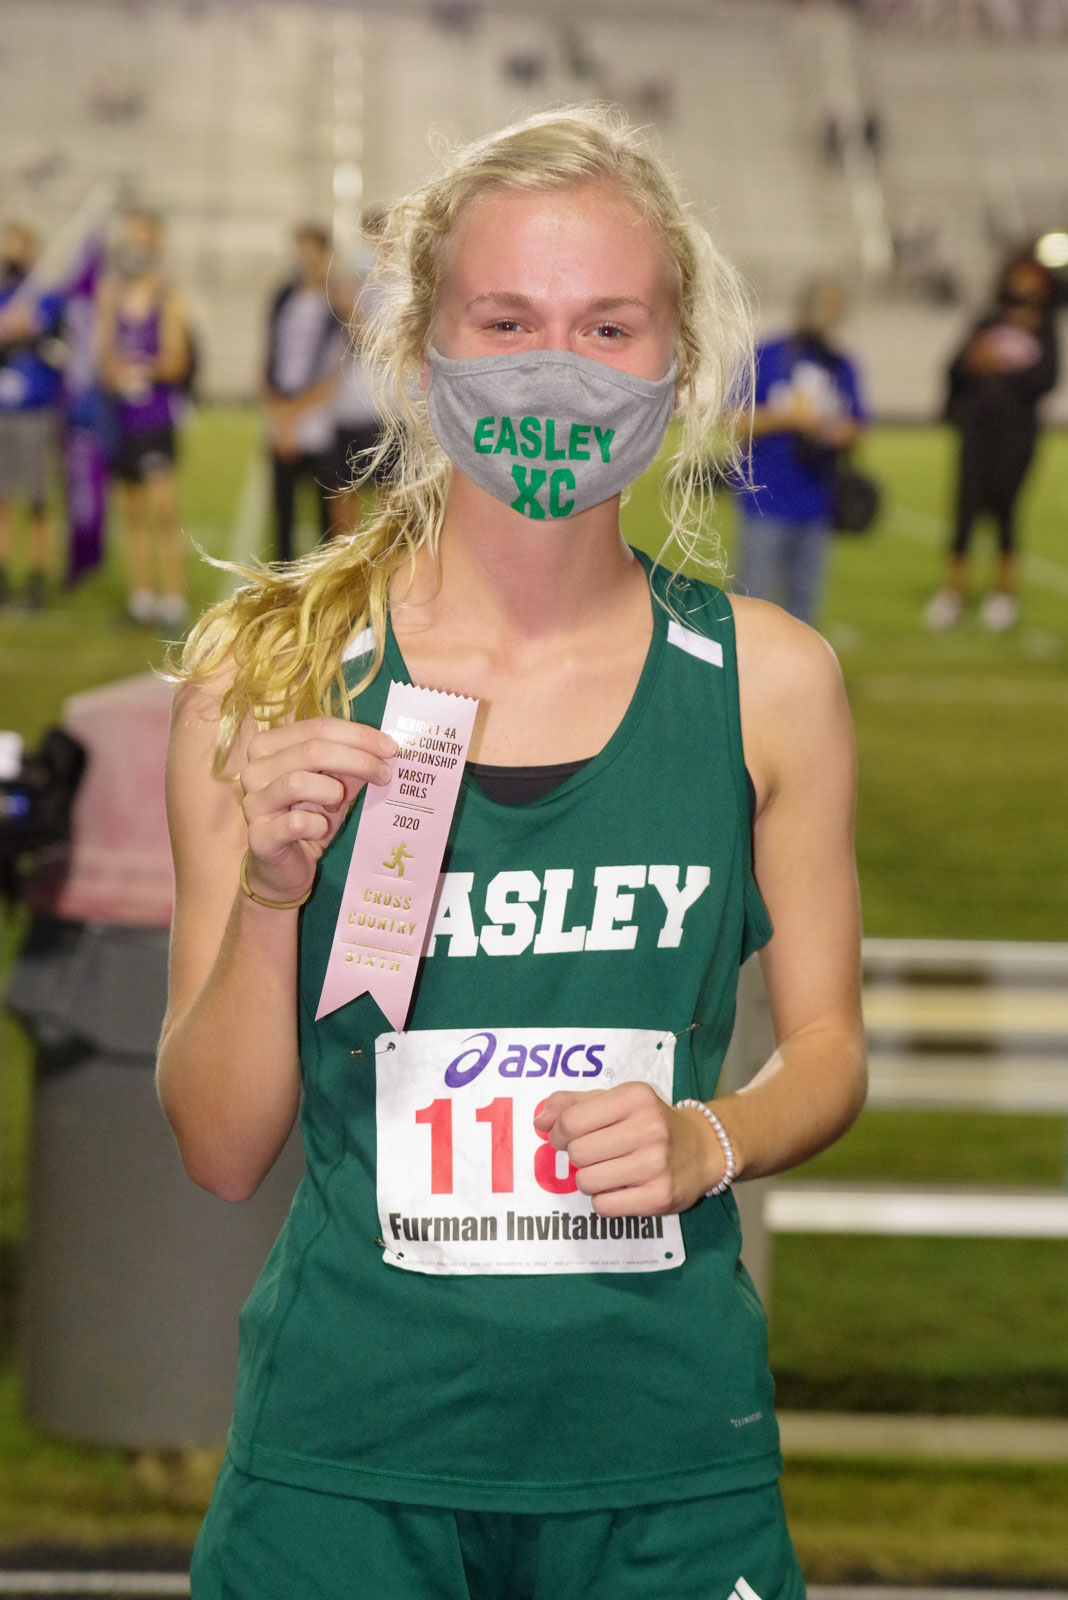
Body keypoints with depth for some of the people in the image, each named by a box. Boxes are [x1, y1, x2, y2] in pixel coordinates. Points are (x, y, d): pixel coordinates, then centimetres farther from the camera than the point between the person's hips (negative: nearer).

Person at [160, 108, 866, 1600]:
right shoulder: (268, 676, -4)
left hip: (670, 1448, 1)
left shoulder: (769, 679, 0)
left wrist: (709, 1138, -9)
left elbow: (827, 1041, 10)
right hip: (347, 1445, -1)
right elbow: (222, 1147, -2)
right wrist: (267, 896, -17)